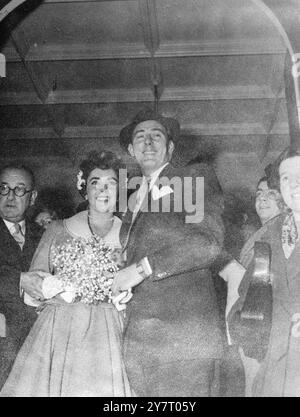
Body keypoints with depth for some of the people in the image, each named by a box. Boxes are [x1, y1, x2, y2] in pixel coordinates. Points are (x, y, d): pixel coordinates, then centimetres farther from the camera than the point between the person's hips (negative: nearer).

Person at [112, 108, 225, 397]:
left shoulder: (194, 178, 2)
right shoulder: (133, 200, 22)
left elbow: (209, 242, -12)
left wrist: (143, 268, -14)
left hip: (182, 330, -5)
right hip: (138, 334, 6)